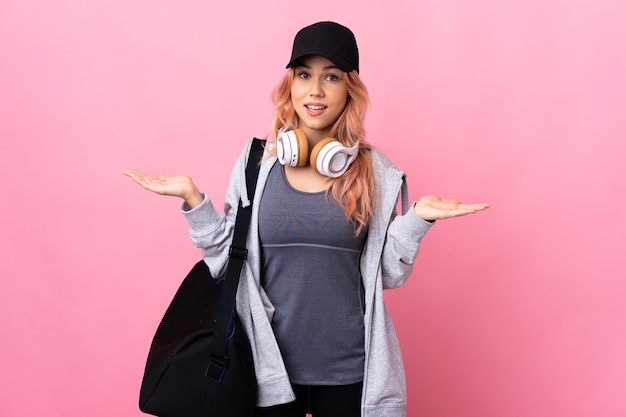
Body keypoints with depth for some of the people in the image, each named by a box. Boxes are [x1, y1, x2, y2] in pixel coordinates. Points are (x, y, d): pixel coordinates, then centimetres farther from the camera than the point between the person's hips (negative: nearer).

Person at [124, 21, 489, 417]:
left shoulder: (376, 173, -3)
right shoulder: (256, 162, -2)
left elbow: (387, 274, 0)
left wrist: (418, 218, -13)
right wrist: (192, 197, -8)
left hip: (349, 369, 0)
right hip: (270, 364, 0)